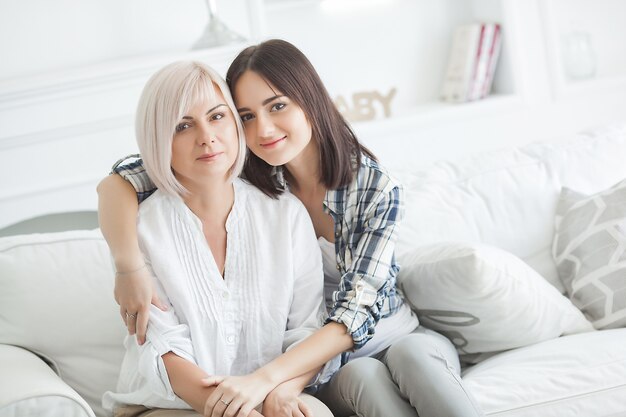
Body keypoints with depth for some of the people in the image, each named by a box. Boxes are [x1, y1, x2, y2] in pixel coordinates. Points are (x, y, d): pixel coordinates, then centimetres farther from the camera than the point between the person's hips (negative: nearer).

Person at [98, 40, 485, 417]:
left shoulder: (378, 189, -14)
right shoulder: (247, 179, -10)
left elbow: (355, 314, -23)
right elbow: (119, 183, -13)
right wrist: (129, 266, -33)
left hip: (402, 339, 0)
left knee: (413, 355, -34)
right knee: (362, 375, -33)